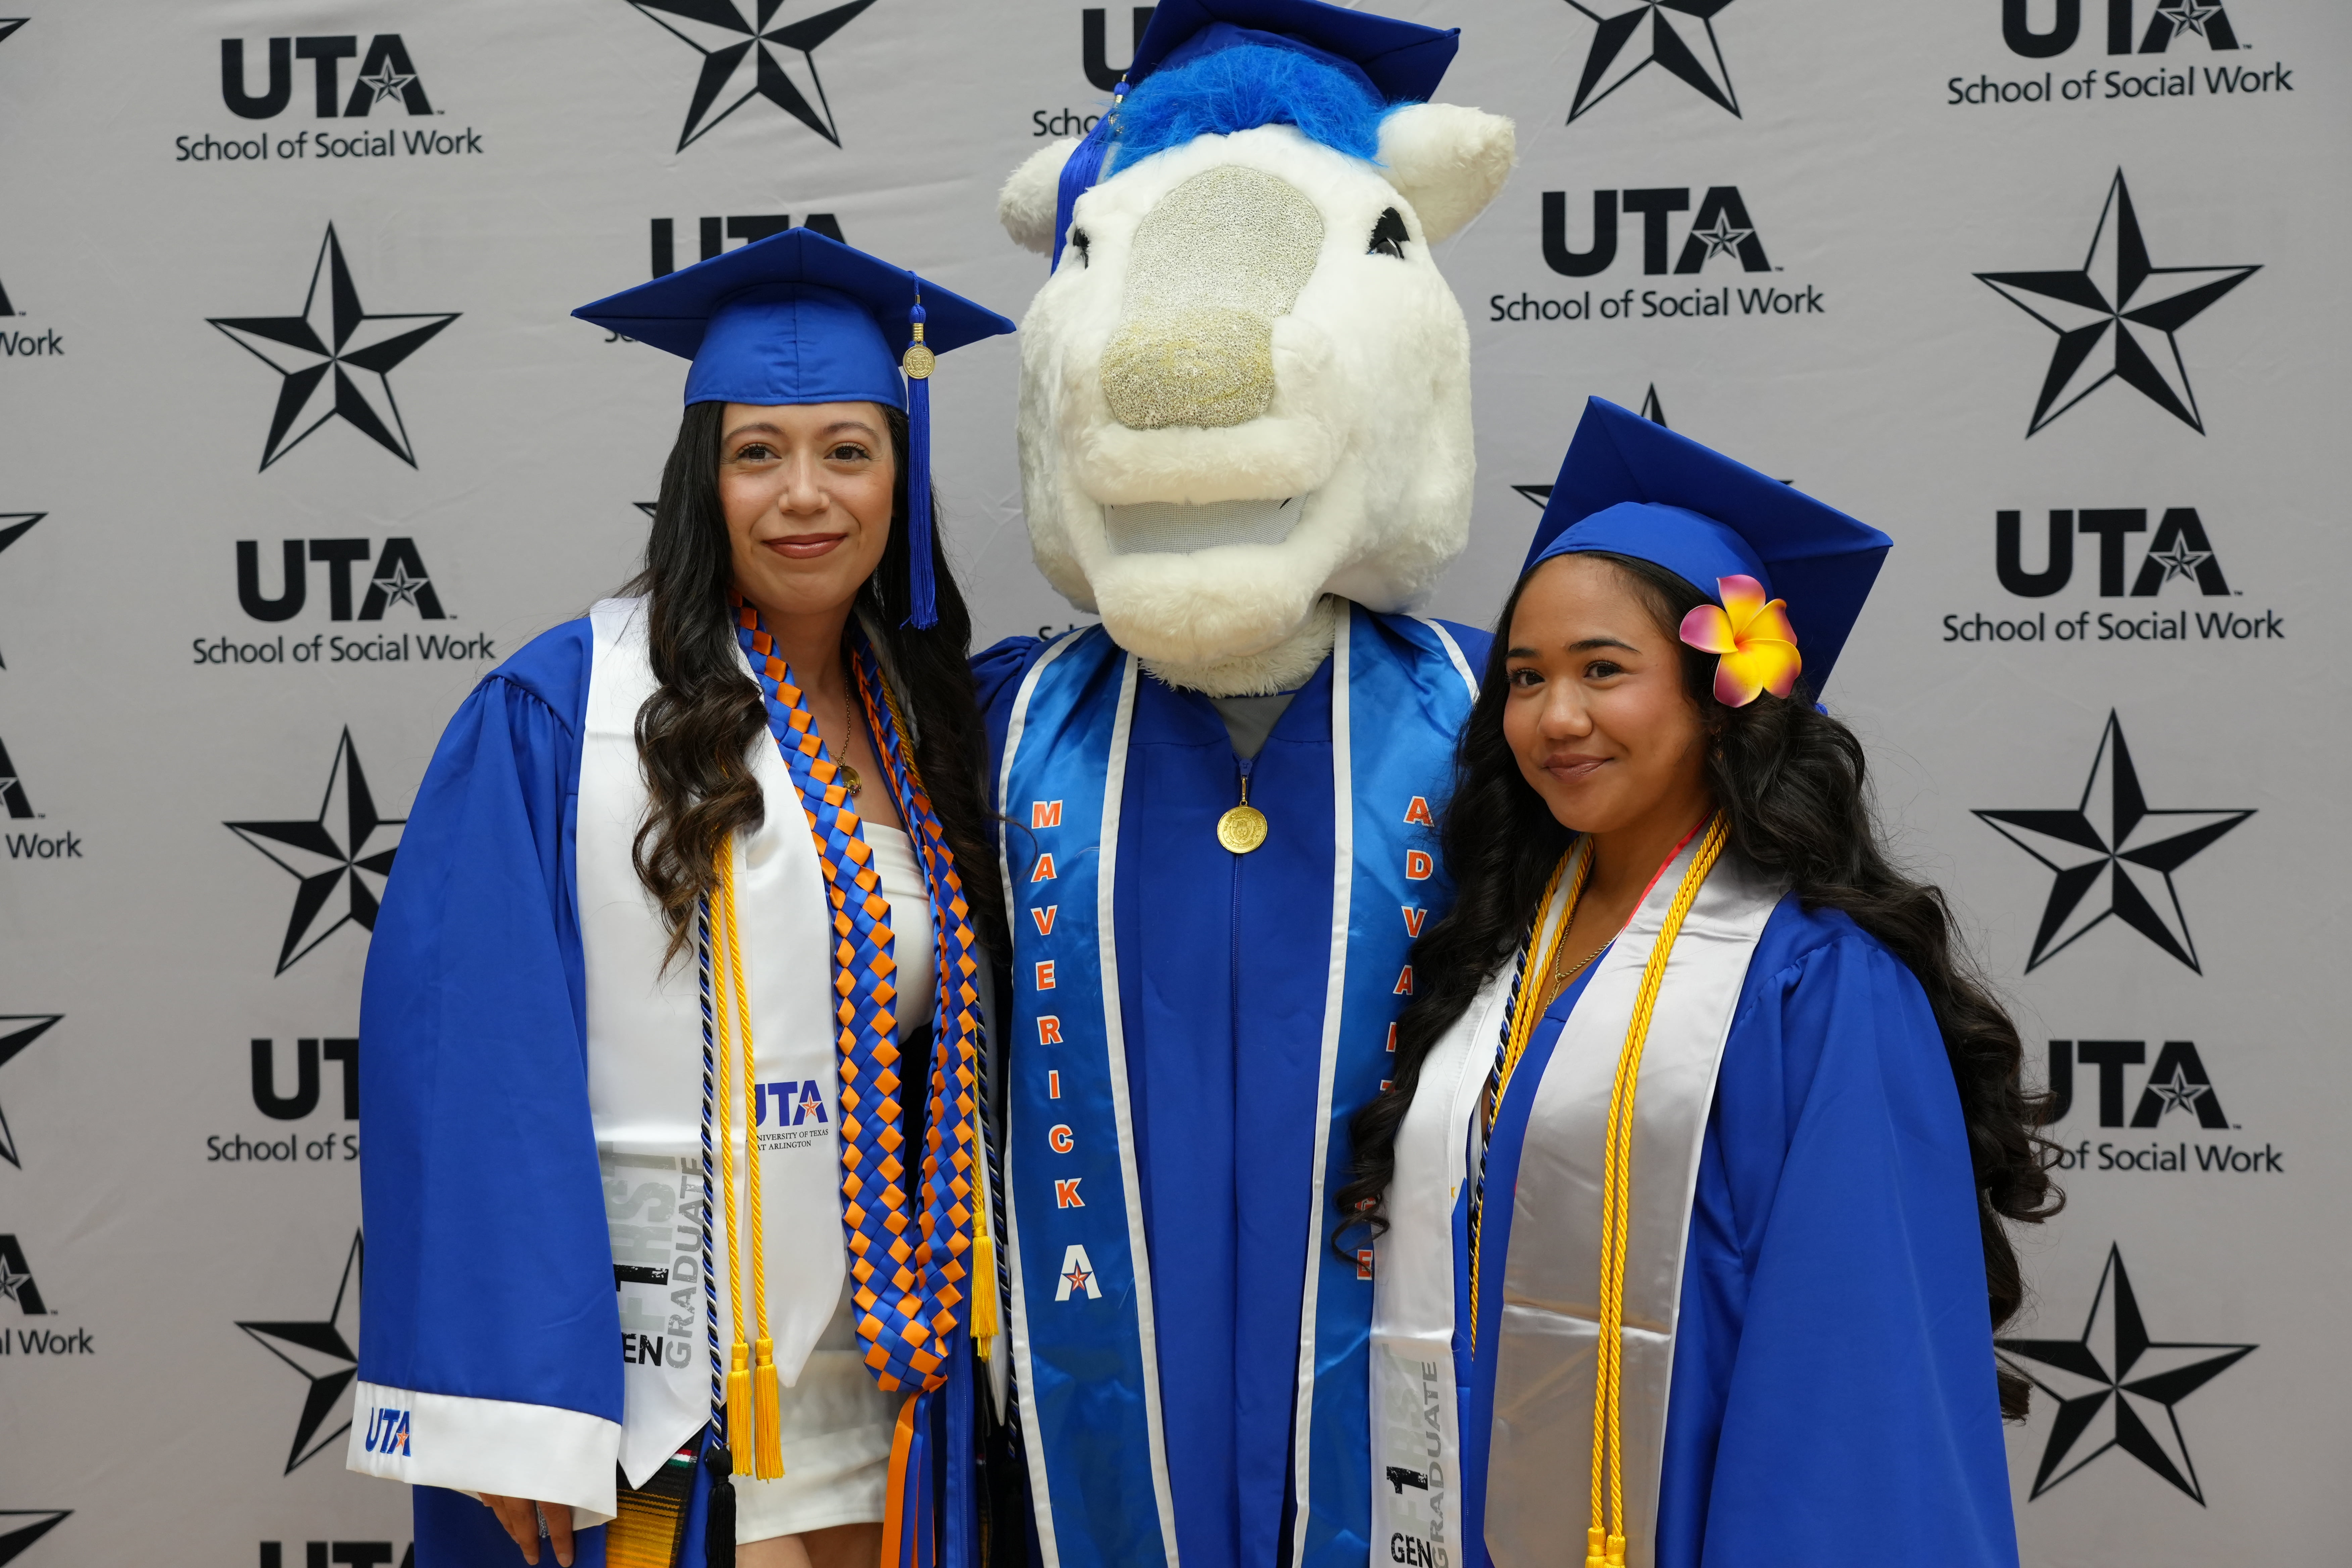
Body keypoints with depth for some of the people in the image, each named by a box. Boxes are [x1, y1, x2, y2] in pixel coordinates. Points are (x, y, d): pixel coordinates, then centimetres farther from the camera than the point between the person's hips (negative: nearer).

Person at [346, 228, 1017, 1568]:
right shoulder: (562, 713, -9)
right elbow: (463, 1041, -14)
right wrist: (502, 1408, -19)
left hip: (878, 1394, 5)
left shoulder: (932, 721, 7)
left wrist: (954, 1338, 8)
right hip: (655, 1406, -5)